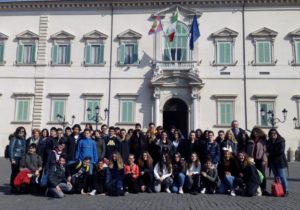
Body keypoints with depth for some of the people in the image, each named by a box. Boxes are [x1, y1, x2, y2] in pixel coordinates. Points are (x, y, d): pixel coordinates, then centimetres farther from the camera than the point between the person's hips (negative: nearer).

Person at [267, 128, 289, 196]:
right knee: (276, 177, 9)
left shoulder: (281, 141, -7)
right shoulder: (269, 142, 10)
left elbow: (281, 151, -15)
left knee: (282, 176, -5)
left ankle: (286, 190, 3)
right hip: (272, 162, 6)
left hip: (280, 161, -6)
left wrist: (270, 154, -12)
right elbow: (267, 150, 15)